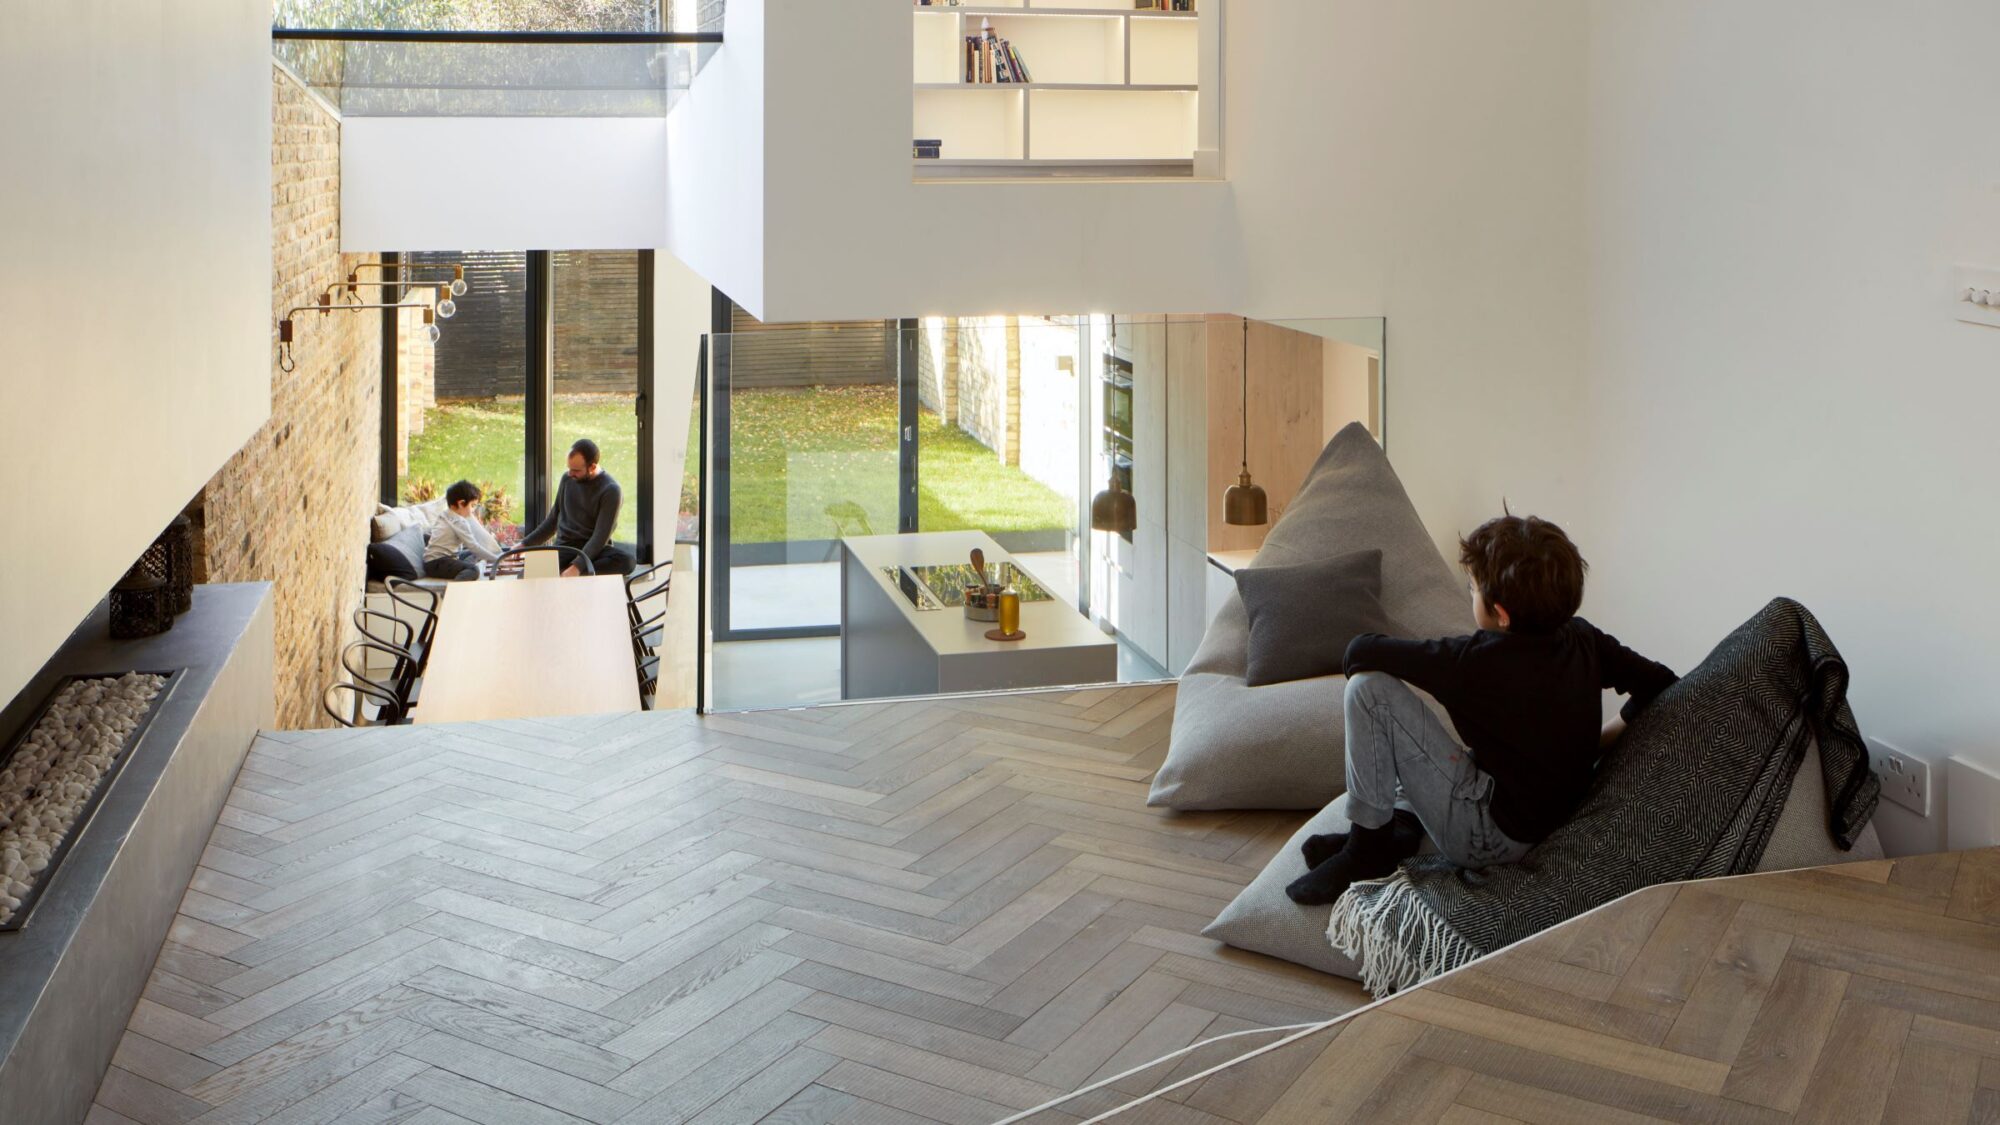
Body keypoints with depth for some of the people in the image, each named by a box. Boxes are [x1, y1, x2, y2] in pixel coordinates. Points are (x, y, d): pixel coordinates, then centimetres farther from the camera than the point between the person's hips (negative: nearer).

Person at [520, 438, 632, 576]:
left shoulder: (609, 490, -10)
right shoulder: (567, 479, 6)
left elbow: (601, 535, -17)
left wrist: (577, 567, -29)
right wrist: (525, 544, 12)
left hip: (594, 549, -2)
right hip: (564, 548, 2)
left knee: (627, 561, -38)